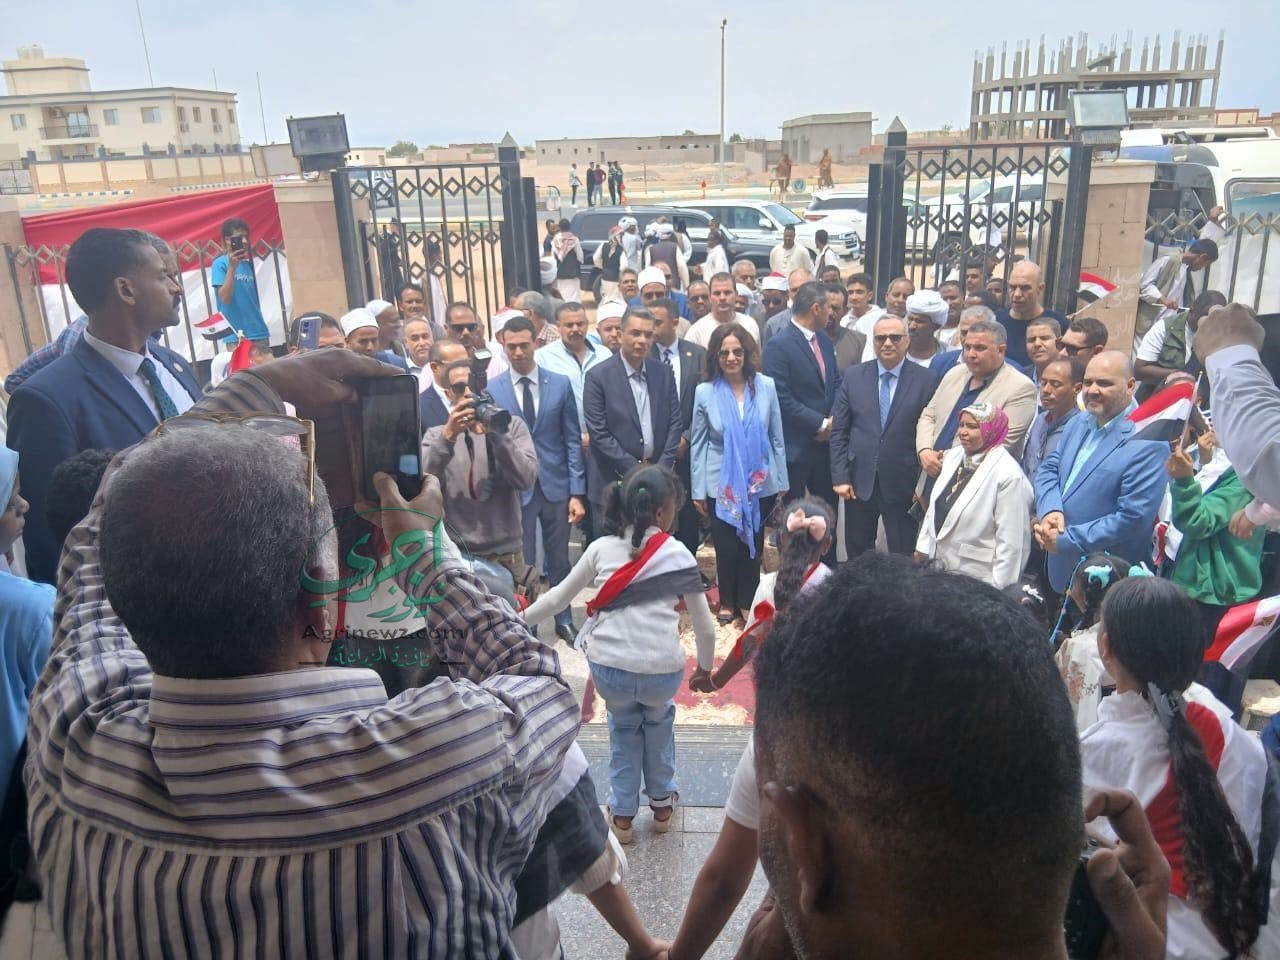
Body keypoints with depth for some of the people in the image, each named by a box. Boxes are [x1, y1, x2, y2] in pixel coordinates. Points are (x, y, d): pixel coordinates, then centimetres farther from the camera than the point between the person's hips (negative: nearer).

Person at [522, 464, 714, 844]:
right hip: (663, 672, 0)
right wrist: (705, 667, 27)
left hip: (609, 669, 1)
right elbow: (705, 626, 10)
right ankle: (661, 803, 44)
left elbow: (558, 597, 16)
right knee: (659, 718, 34)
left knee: (623, 722, 33)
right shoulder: (678, 554, 5)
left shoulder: (601, 548, 8)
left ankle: (622, 814, 34)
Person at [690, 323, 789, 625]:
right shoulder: (705, 391, -6)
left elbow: (777, 438, 1)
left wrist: (782, 482, 3)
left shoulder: (766, 386, -4)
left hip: (760, 483, 1)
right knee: (726, 546, 7)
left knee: (753, 546, 11)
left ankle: (747, 603, 31)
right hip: (721, 484, -1)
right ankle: (727, 602, 30)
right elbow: (698, 443, -1)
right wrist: (698, 490, -1)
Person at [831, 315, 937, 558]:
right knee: (856, 557, 13)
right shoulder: (852, 376, 3)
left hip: (903, 484, -2)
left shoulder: (926, 380, -3)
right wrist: (840, 477, -3)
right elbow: (839, 431, 3)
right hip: (859, 481, 2)